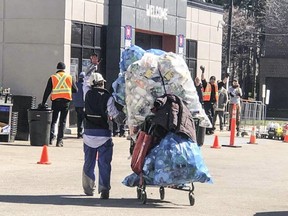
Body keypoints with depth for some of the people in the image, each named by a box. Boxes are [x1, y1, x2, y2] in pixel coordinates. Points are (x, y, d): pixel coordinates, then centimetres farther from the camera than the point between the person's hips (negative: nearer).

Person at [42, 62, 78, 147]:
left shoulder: (52, 78, 4)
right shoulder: (69, 77, 6)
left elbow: (47, 91, 2)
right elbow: (75, 90, 8)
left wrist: (43, 103, 6)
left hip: (55, 101, 0)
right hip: (66, 101, 0)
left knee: (53, 120, 10)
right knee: (62, 121, 5)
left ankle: (51, 137, -9)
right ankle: (59, 141, 1)